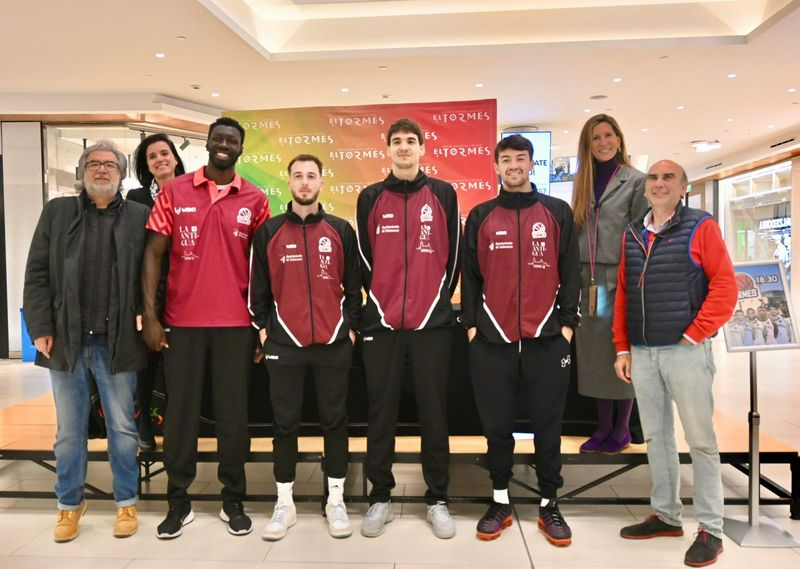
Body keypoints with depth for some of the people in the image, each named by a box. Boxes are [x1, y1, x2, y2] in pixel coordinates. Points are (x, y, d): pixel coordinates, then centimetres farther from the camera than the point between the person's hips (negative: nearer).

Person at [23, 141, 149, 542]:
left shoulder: (140, 217, 3)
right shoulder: (56, 212, 7)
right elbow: (37, 274, 4)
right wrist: (40, 328, -3)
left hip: (117, 343, -1)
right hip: (66, 341, 2)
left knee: (122, 429, 9)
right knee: (69, 431, 13)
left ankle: (126, 502, 25)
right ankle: (70, 504, 30)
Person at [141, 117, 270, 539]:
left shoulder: (255, 200, 4)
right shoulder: (174, 191, 3)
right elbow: (153, 253, 2)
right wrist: (149, 315, -5)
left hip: (235, 323, 0)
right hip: (182, 321, 0)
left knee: (232, 412, 7)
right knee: (180, 411, 8)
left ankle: (233, 501, 22)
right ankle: (178, 502, 22)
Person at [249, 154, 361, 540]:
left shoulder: (341, 230, 6)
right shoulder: (269, 231, 5)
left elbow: (353, 283, 8)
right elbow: (258, 284, 7)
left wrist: (351, 326, 4)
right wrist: (263, 327, 3)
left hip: (333, 343, 0)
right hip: (284, 343, 0)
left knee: (335, 420, 8)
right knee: (285, 422, 7)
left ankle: (336, 501, 21)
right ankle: (285, 503, 21)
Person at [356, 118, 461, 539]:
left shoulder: (443, 194, 6)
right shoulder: (370, 198, 8)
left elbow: (452, 254, 7)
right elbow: (363, 257, 9)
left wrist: (440, 301, 6)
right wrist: (377, 301, 6)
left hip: (432, 322, -1)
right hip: (381, 321, 1)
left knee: (434, 413, 6)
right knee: (381, 413, 7)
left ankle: (438, 500, 20)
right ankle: (380, 497, 22)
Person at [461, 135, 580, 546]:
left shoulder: (558, 212, 7)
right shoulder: (481, 216, 8)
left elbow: (571, 272, 6)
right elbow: (469, 275, 8)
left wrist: (567, 323, 0)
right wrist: (470, 324, 2)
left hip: (547, 339, 0)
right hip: (492, 340, 1)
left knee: (548, 427, 8)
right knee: (496, 426, 9)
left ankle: (549, 505, 24)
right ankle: (500, 501, 25)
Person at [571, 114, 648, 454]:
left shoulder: (636, 181, 0)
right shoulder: (583, 183, 14)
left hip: (621, 278, -4)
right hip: (588, 280, 5)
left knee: (622, 353, 3)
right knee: (594, 354, 8)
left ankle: (622, 429, 16)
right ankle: (603, 426, 20)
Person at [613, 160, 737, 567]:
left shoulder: (701, 227, -3)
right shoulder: (632, 234, 12)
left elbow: (725, 286, -8)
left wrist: (695, 335, -12)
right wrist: (622, 348, 8)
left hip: (685, 350, -5)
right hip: (642, 352, 5)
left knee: (700, 439, 2)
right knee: (655, 436, 13)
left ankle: (710, 529, 14)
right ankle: (666, 515, 27)